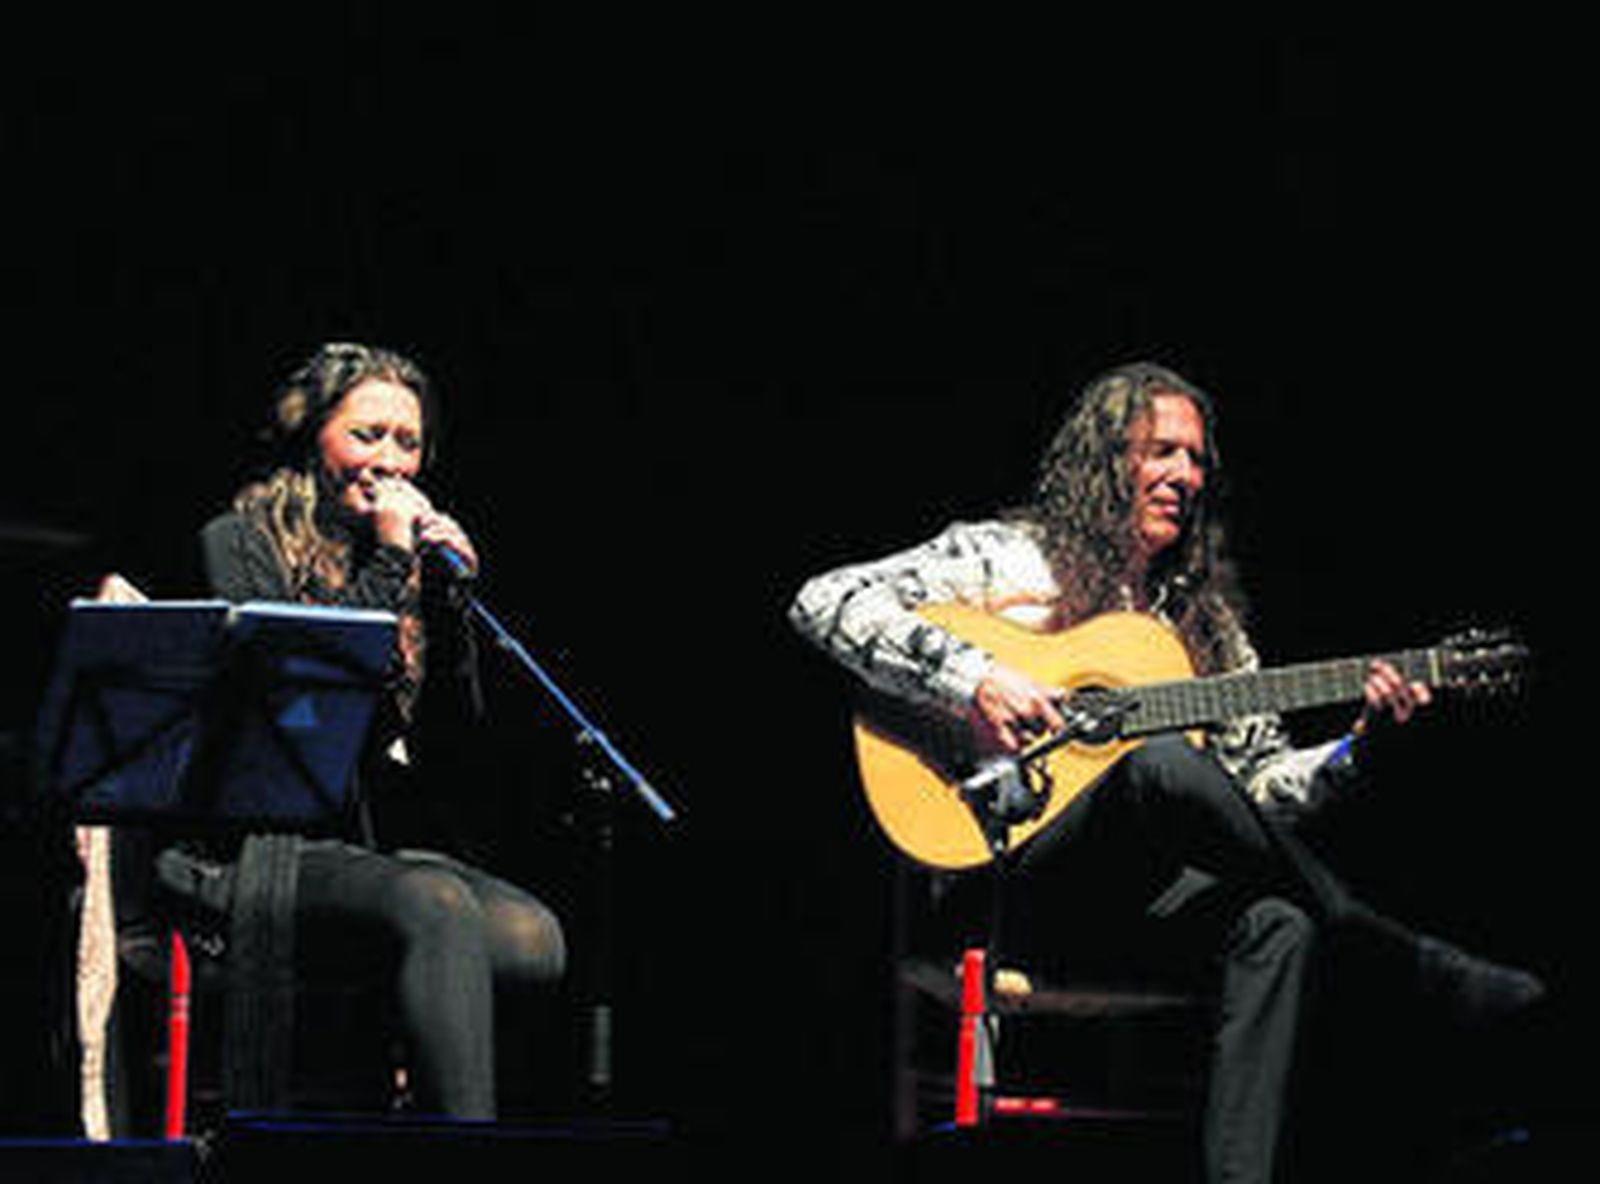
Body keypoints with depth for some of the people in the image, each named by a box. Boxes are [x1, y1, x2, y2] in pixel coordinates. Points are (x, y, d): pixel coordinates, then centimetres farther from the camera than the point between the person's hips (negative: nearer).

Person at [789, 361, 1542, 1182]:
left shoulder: (1206, 619, 21)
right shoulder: (1005, 559, 5)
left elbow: (1263, 782, 19)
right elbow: (825, 604, -6)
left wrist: (1358, 746, 0)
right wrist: (974, 680, -18)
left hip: (1142, 895, 5)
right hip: (1012, 876, -5)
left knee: (1277, 925, -29)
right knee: (1162, 765, -34)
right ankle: (1424, 974, -20)